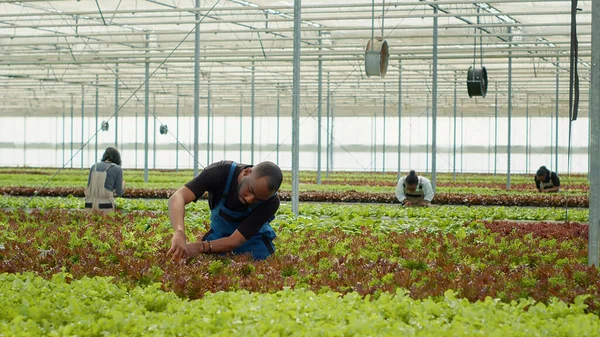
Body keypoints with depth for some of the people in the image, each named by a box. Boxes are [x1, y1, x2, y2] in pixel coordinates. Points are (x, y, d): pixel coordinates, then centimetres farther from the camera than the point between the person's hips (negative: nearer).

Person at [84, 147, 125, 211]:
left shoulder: (94, 167, 13)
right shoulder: (117, 169, 1)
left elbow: (90, 188, 15)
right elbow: (119, 193, 3)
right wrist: (123, 185, 27)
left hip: (91, 206, 4)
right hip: (106, 207, -4)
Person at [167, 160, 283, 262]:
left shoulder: (271, 202, -34)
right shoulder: (220, 172, -34)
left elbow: (235, 241, -35)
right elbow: (177, 198, -47)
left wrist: (200, 246, -53)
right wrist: (179, 233, -66)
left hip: (254, 238, -1)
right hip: (219, 233, 1)